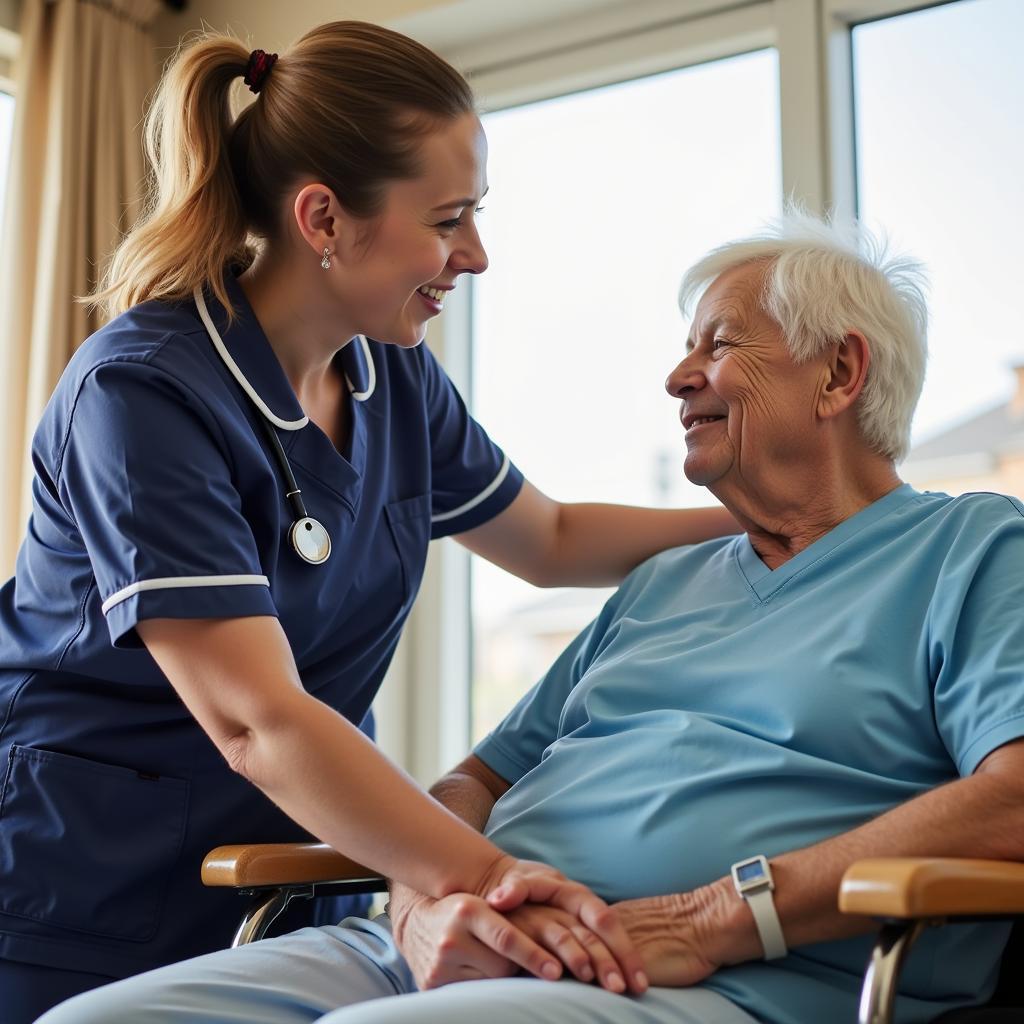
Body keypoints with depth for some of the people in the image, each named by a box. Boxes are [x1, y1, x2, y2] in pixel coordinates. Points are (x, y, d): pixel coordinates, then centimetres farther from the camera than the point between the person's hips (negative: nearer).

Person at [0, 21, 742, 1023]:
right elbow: (254, 720, -32)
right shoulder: (142, 394, -24)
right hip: (82, 903, -6)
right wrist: (482, 876, -42)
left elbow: (555, 542, 14)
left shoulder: (394, 378, 0)